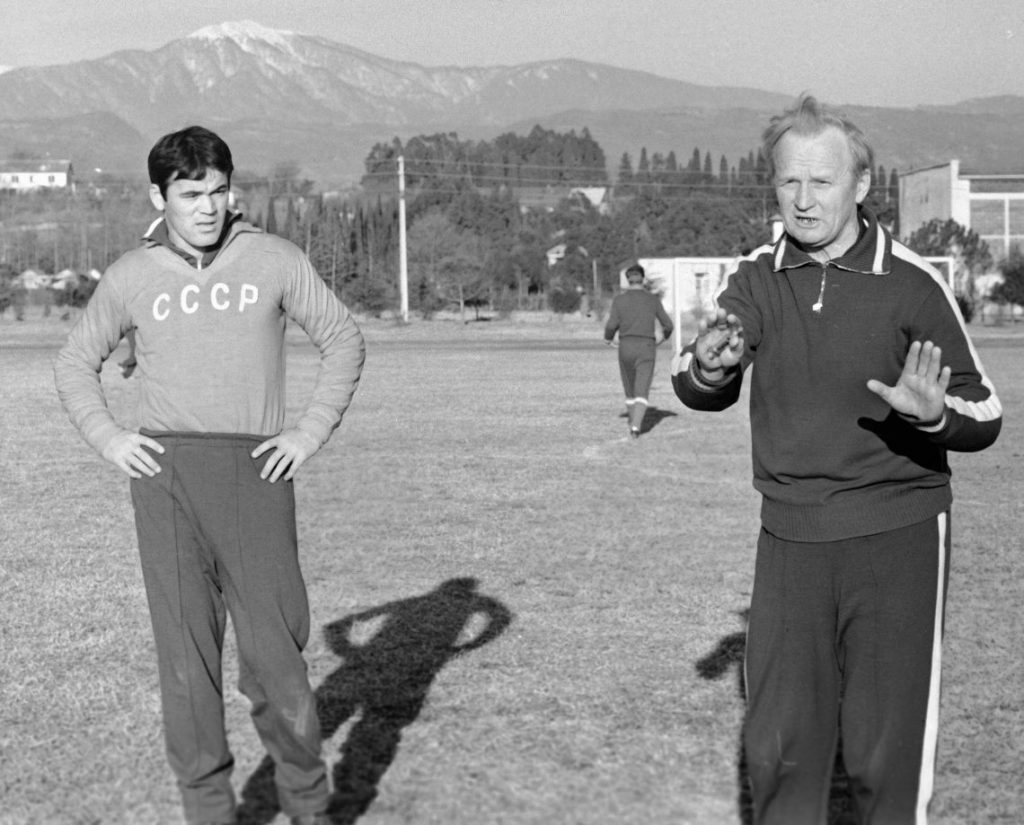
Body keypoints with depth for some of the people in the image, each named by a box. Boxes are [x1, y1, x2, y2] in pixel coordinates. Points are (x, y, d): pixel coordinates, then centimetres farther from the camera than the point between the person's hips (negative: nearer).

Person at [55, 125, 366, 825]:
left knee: (275, 649, -2)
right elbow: (76, 362, 20)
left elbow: (344, 339, 11)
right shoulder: (132, 276, 7)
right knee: (185, 650, 2)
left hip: (255, 475, -1)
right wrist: (106, 437, 5)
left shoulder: (273, 260, 4)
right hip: (165, 477, 1)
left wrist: (312, 431, 1)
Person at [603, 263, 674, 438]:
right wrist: (665, 336, 28)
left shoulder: (619, 299, -1)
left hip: (626, 347, 1)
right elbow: (668, 325, 5)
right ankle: (635, 426, -27)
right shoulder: (653, 299, 2)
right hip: (646, 348, -1)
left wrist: (608, 338, 13)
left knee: (630, 387, 22)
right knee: (641, 392, -6)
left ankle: (633, 421, 37)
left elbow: (612, 325, -9)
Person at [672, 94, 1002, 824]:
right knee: (777, 746, 8)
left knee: (887, 751, 0)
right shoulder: (757, 280, 2)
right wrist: (708, 368, -21)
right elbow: (697, 392, 2)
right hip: (790, 537, 3)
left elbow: (985, 415, -3)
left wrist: (935, 413, -26)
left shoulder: (911, 285, -8)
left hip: (896, 536, -3)